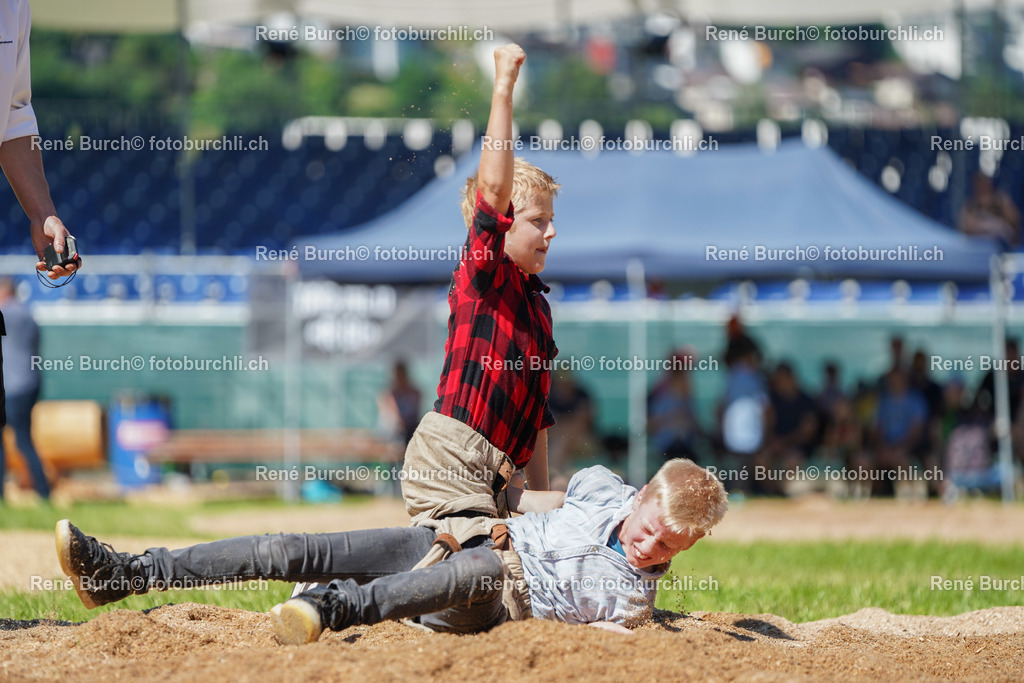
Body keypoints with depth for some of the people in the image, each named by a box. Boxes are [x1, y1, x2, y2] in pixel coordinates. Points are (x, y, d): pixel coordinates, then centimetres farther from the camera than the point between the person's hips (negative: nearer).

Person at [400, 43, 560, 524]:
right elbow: (494, 186, -18)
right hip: (447, 460, -8)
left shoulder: (536, 302, 22)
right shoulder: (483, 276, -1)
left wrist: (542, 498, 21)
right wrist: (504, 88, -20)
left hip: (494, 478, 8)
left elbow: (536, 411, 25)